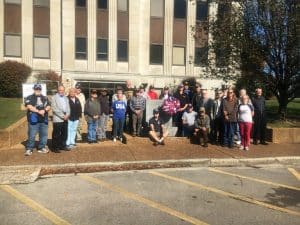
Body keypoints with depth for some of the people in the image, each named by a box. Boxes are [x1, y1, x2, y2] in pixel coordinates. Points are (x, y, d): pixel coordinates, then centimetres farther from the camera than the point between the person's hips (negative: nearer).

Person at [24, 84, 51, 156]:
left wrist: (44, 110, -15)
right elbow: (29, 107, -11)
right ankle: (29, 149, 4)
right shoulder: (29, 98, 3)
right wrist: (38, 111, -19)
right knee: (32, 135, -5)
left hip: (44, 119, 5)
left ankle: (42, 148, 20)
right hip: (34, 119, -4)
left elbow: (48, 107, 7)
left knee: (44, 134, 8)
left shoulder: (45, 98, 17)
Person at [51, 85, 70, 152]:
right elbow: (54, 109, -10)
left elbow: (68, 107, 14)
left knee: (64, 134, 10)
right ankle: (55, 147, 8)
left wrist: (67, 115, -5)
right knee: (56, 134, -1)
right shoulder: (54, 98, -2)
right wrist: (62, 116, -14)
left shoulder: (66, 98, 16)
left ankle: (62, 146, 22)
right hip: (57, 119, -6)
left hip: (65, 119, 6)